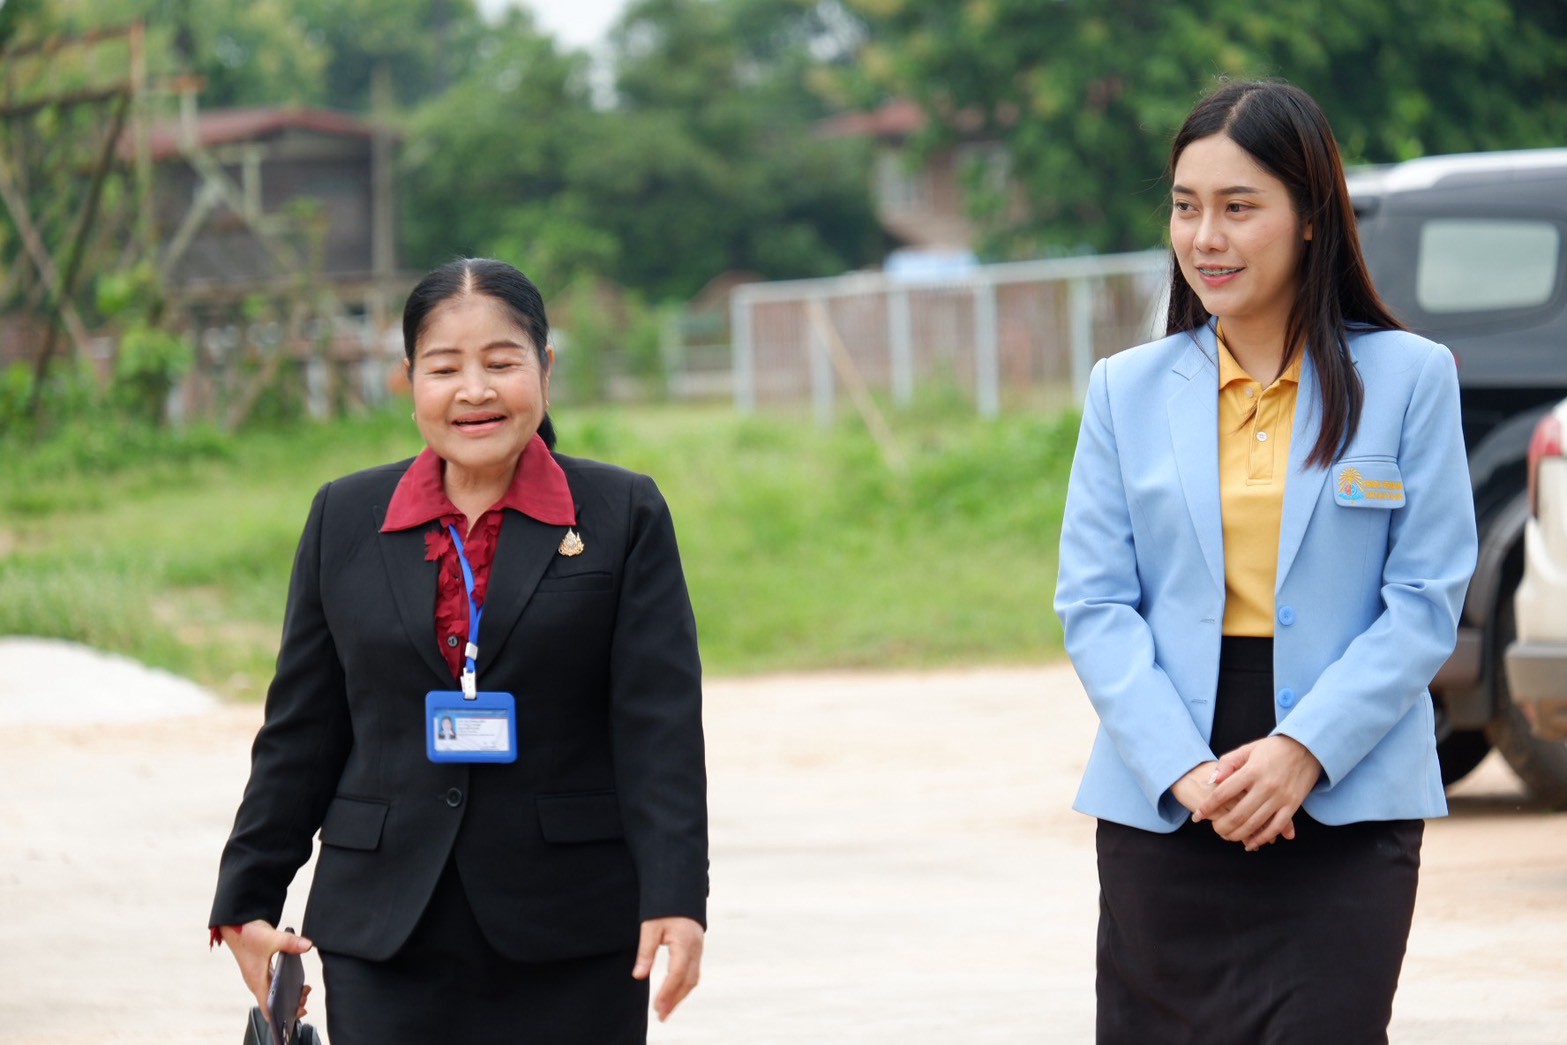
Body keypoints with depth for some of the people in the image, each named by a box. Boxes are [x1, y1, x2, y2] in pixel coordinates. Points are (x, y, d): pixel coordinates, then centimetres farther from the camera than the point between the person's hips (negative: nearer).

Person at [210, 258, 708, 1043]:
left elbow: (661, 727, -4)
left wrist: (674, 900, -14)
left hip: (573, 941, -1)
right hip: (384, 939, 1)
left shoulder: (624, 516, 2)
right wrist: (247, 900, 10)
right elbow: (299, 731, 12)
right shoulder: (345, 519, 9)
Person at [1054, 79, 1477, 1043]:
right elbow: (1094, 604, 3)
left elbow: (1426, 601, -2)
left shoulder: (1409, 377, 3)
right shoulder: (1127, 389, 9)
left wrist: (1304, 750, -14)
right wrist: (1183, 769, -12)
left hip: (1345, 808, -2)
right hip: (1161, 809, 2)